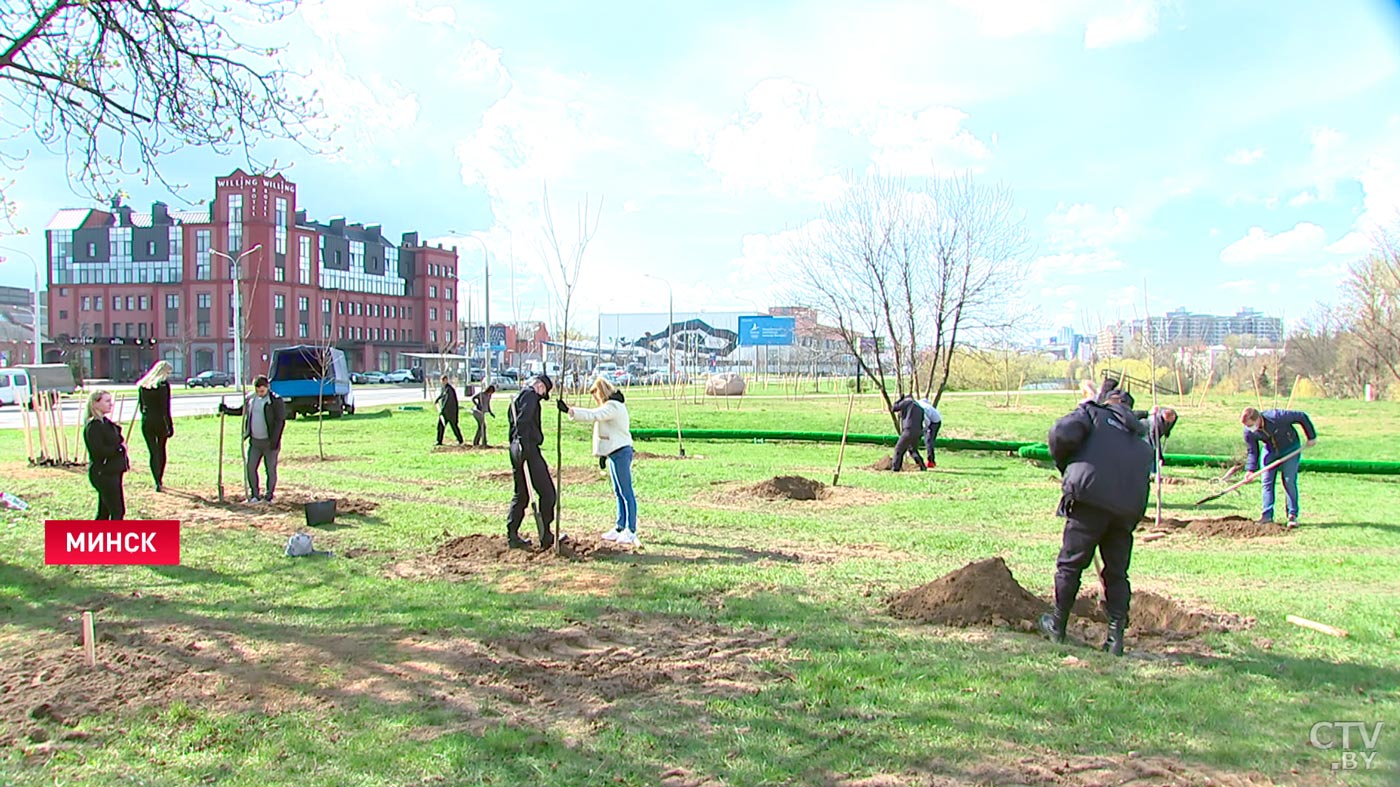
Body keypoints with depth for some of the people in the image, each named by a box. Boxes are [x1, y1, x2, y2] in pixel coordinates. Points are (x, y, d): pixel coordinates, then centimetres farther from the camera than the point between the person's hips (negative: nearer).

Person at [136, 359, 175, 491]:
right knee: (161, 451, 15)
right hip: (160, 421, -3)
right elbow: (166, 408, -12)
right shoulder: (164, 384, -9)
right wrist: (170, 426, -8)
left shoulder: (142, 385, 5)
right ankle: (160, 480, 21)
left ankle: (157, 482, -2)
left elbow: (140, 406, 9)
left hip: (146, 421, 3)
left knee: (153, 452, 5)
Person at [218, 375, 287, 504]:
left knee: (271, 469, 3)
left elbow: (280, 421, -13)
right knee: (250, 468, 5)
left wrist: (275, 440, -18)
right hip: (254, 441, 6)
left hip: (269, 442, -6)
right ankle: (255, 495, 16)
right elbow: (242, 411, 23)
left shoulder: (276, 400, -12)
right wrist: (226, 409, 11)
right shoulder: (251, 398, 7)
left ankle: (269, 496, 14)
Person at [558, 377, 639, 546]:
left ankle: (631, 532, -3)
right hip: (614, 452, 11)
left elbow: (592, 415, -29)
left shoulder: (612, 407, -16)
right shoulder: (613, 406, 17)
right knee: (619, 493, 14)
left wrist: (569, 410, -32)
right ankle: (620, 528, 21)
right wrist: (604, 453, 19)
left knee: (626, 493, -6)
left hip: (620, 453, -11)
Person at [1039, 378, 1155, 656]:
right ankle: (1116, 635, 10)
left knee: (1070, 564, 7)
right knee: (1117, 572, 13)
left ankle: (1058, 625, 18)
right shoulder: (1142, 440, 27)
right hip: (1129, 509, 5)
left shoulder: (1092, 412, 11)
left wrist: (1065, 467, 8)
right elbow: (1145, 473, 20)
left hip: (1091, 498, -5)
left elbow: (1062, 433, -7)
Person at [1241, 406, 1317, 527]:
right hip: (1270, 452, 4)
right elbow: (1252, 451, -8)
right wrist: (1251, 470, -21)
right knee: (1267, 482, -3)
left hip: (1290, 449, -4)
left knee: (1289, 481, -8)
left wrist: (1311, 437, -16)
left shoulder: (1277, 417, -35)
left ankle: (1293, 515, -1)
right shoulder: (1249, 432, -21)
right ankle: (1267, 516, 0)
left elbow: (1302, 417, -22)